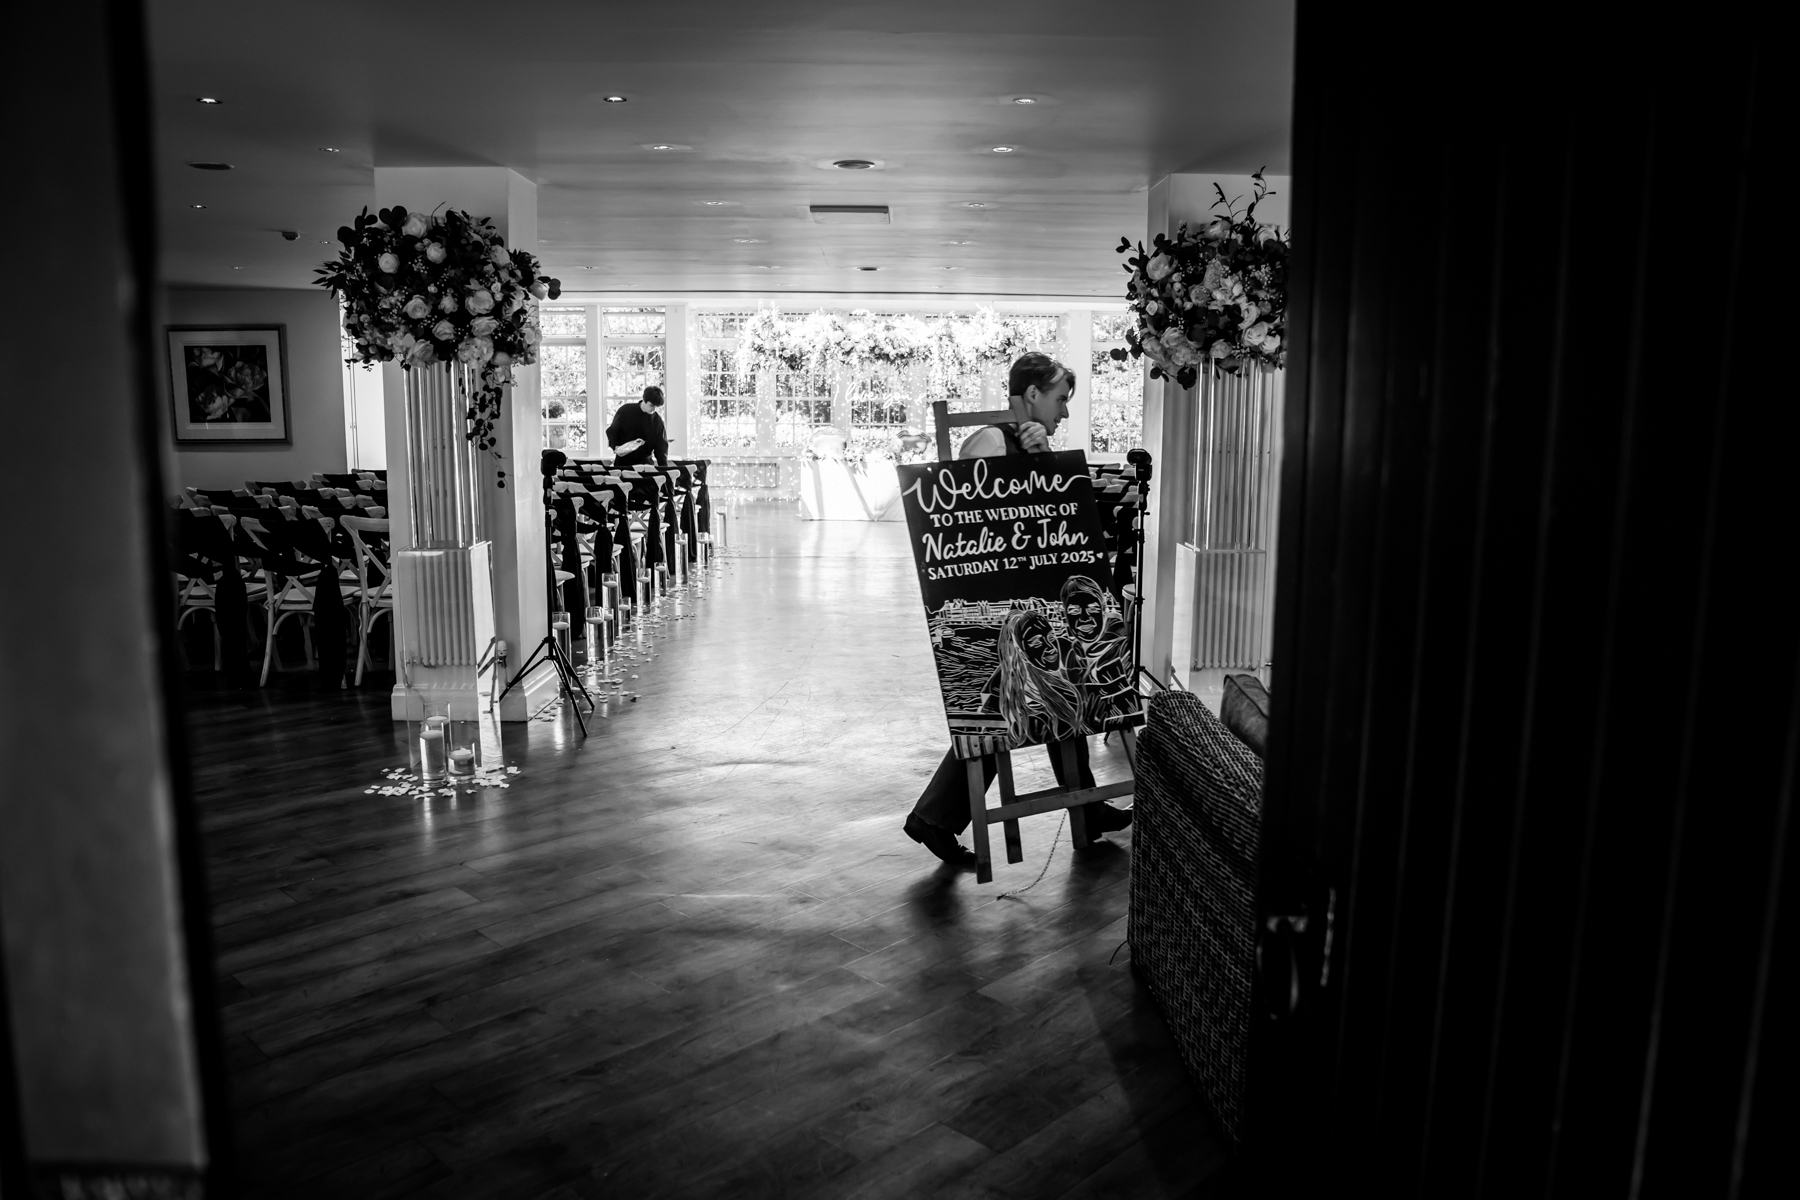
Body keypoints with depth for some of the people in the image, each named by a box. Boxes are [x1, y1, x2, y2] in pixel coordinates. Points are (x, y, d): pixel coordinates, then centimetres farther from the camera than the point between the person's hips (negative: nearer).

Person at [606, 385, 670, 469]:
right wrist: (615, 447, -16)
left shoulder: (657, 421, -5)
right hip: (622, 462, 0)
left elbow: (661, 447, -6)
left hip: (644, 462, 0)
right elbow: (612, 431, 3)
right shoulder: (625, 410, -6)